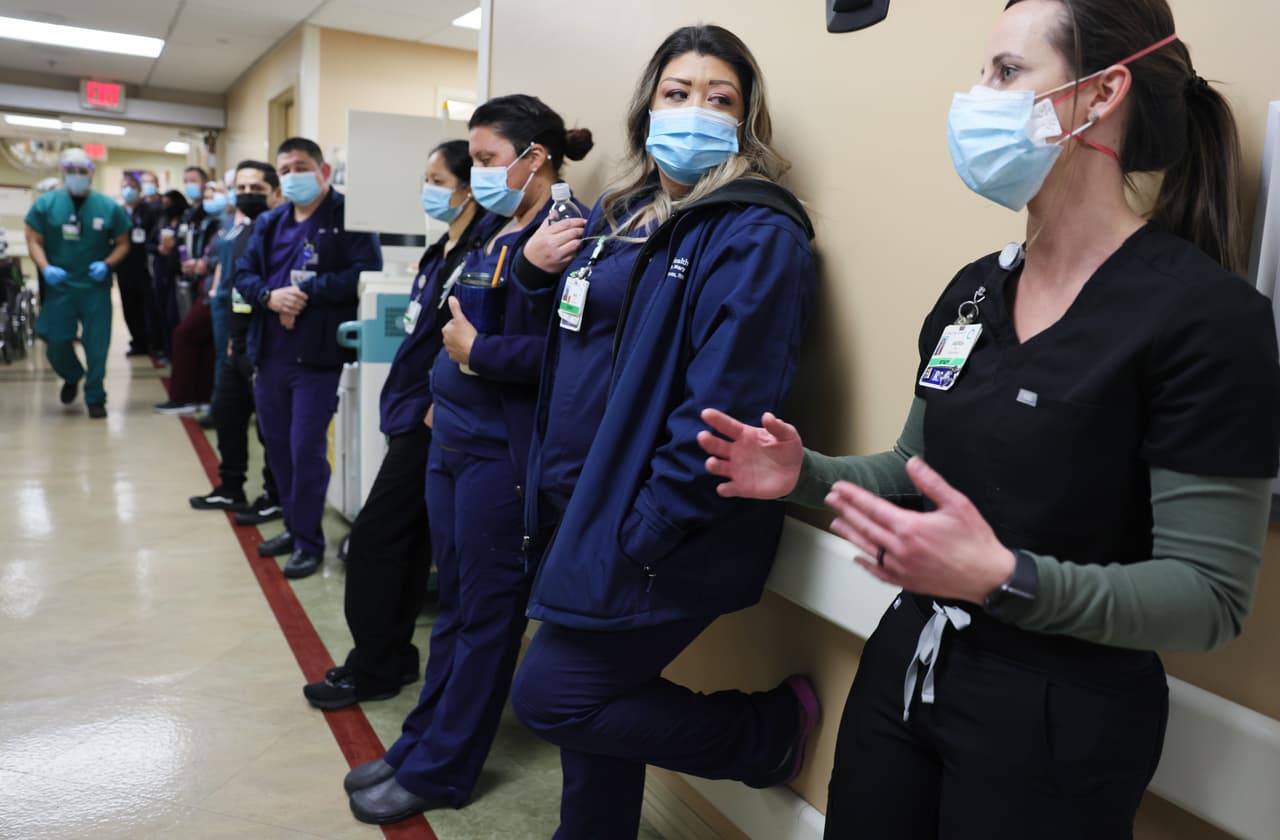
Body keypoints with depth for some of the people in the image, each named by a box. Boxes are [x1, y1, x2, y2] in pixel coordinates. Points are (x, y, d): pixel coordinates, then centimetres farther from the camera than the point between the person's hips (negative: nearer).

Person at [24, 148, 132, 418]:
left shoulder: (109, 207, -2)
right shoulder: (45, 203, -1)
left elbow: (123, 244, 4)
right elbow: (34, 241, 2)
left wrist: (107, 264, -14)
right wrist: (45, 268, -15)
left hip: (96, 287, -1)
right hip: (59, 285, 1)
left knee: (96, 345, 1)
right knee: (56, 342, 7)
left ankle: (95, 397, 16)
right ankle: (72, 377, 39)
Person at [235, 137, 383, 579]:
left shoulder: (348, 216, -7)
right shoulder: (269, 222, 14)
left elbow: (365, 273, -19)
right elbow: (244, 274, 10)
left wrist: (306, 291, -19)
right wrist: (271, 295, -12)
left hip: (318, 353, -7)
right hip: (270, 352, 7)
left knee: (306, 449, -4)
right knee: (277, 445, 15)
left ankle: (310, 541, 11)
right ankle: (294, 526, 32)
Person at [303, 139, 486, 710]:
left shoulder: (475, 255, -17)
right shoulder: (444, 251, 13)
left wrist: (434, 408, -18)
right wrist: (405, 403, 16)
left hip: (430, 421, -10)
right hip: (413, 414, 10)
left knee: (375, 538, -1)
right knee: (407, 544, 15)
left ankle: (373, 670, 13)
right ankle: (391, 657, 27)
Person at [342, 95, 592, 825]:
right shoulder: (493, 232, 13)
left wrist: (476, 351, -17)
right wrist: (440, 396, 8)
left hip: (502, 452, -9)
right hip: (452, 439, 9)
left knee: (488, 613, 6)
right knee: (453, 603, 18)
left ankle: (439, 772, 20)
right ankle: (420, 745, 32)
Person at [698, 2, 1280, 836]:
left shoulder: (1206, 313, -17)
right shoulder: (974, 288, 4)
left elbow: (1211, 596, -19)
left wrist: (1004, 579, -33)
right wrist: (806, 473, -5)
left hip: (1057, 726, -6)